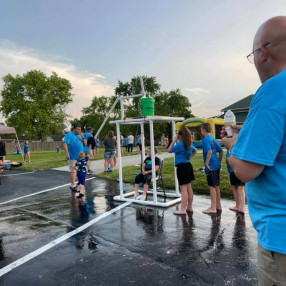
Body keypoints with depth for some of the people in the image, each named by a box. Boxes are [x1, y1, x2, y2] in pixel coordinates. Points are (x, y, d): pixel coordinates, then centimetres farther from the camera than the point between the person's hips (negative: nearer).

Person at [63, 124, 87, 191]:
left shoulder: (79, 135, 16)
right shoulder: (69, 135, -4)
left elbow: (85, 144, 13)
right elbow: (65, 144, -13)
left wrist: (82, 137, -2)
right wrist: (67, 153, -23)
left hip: (79, 156, 7)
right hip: (72, 157, -7)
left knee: (75, 170, 12)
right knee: (73, 170, -9)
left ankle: (73, 184, 20)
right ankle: (73, 185, -7)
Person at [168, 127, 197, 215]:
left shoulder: (180, 144, -17)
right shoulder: (189, 144, 9)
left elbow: (169, 150, -11)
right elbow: (195, 150, 28)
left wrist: (174, 140, -7)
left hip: (181, 166, -9)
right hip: (188, 165, 9)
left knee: (183, 189, -7)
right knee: (189, 188, 13)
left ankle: (183, 209, -2)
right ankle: (189, 207, 23)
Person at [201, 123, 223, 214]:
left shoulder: (206, 139, -13)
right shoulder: (213, 139, 14)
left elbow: (209, 151, -28)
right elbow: (221, 151, 17)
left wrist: (206, 163, -21)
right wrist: (219, 162, 19)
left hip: (211, 166, -9)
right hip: (216, 165, 9)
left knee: (212, 186, -2)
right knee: (216, 186, 17)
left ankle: (213, 208, 5)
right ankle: (218, 205, 27)